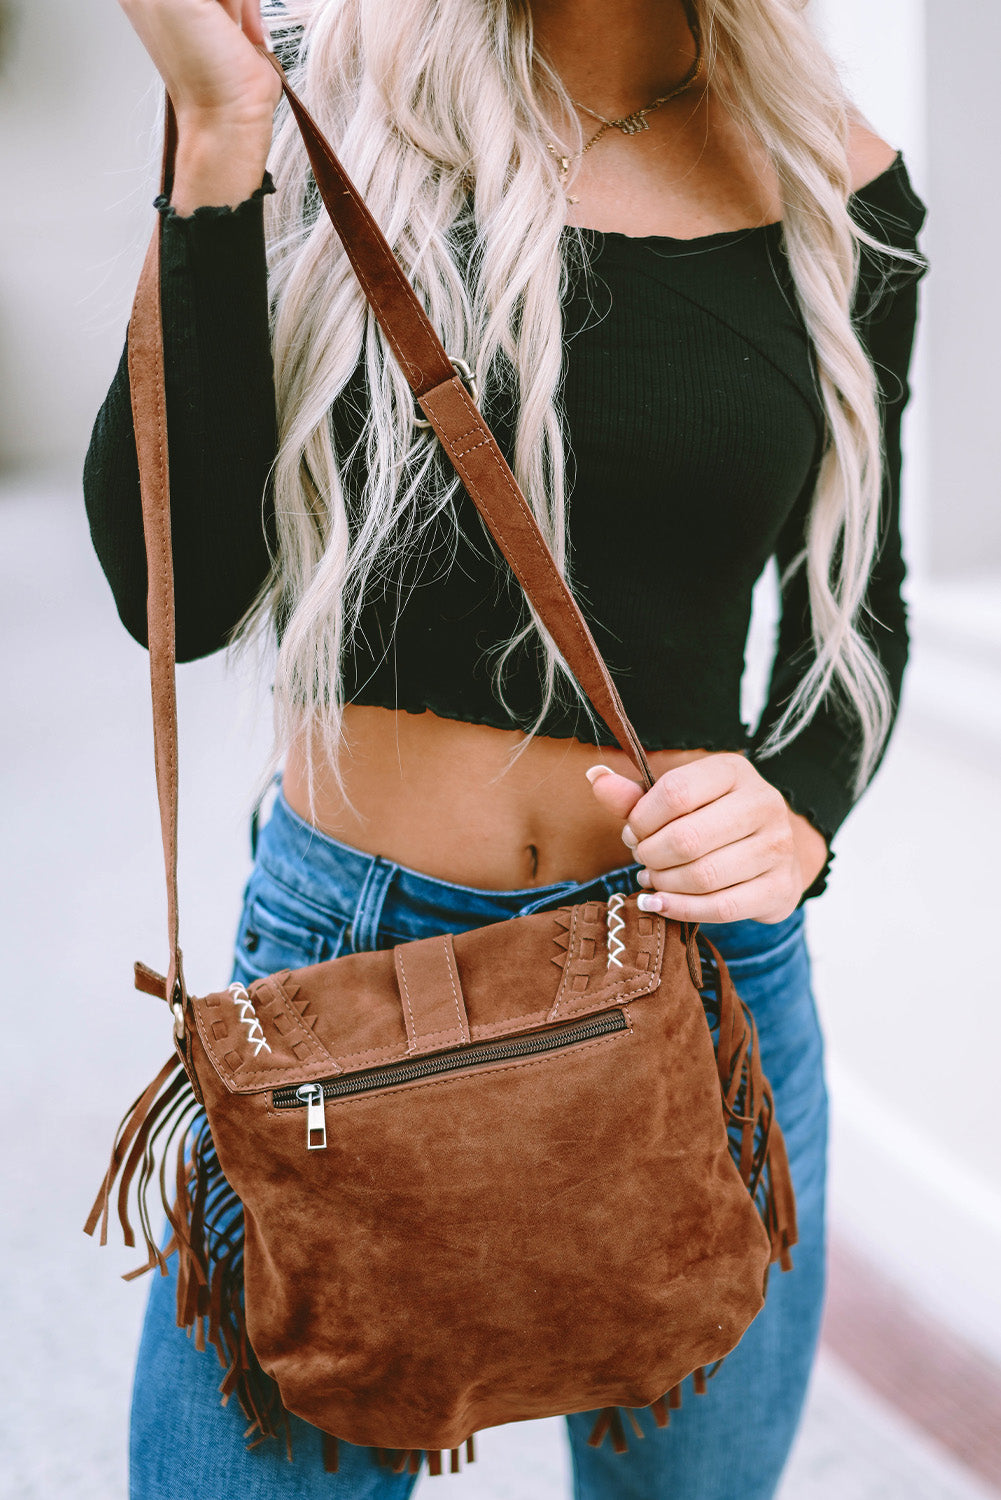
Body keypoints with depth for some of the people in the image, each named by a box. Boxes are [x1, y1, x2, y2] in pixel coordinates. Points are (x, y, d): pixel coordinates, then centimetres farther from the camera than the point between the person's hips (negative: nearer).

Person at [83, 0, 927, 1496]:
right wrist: (220, 138, -18)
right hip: (339, 949, -1)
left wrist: (798, 811, -10)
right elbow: (181, 589, -12)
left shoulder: (836, 183, 1)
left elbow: (859, 604, 11)